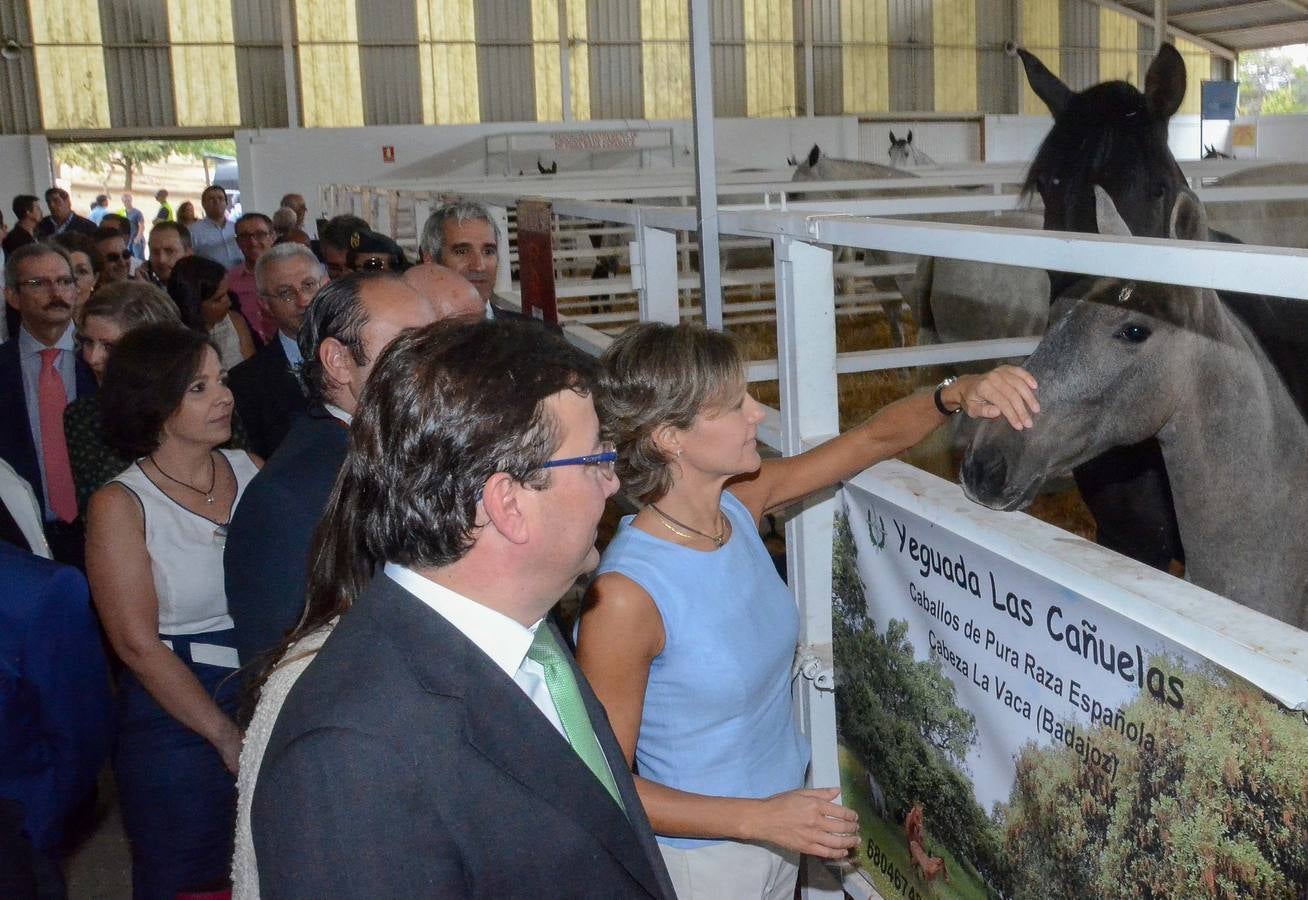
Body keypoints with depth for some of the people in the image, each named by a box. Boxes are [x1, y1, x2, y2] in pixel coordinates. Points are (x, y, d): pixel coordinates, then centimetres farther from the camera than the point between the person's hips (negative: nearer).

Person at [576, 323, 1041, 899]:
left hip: (781, 816, 7)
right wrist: (760, 818, -24)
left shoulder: (739, 502, -10)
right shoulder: (624, 595, -30)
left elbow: (871, 441, 1)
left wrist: (956, 395, -17)